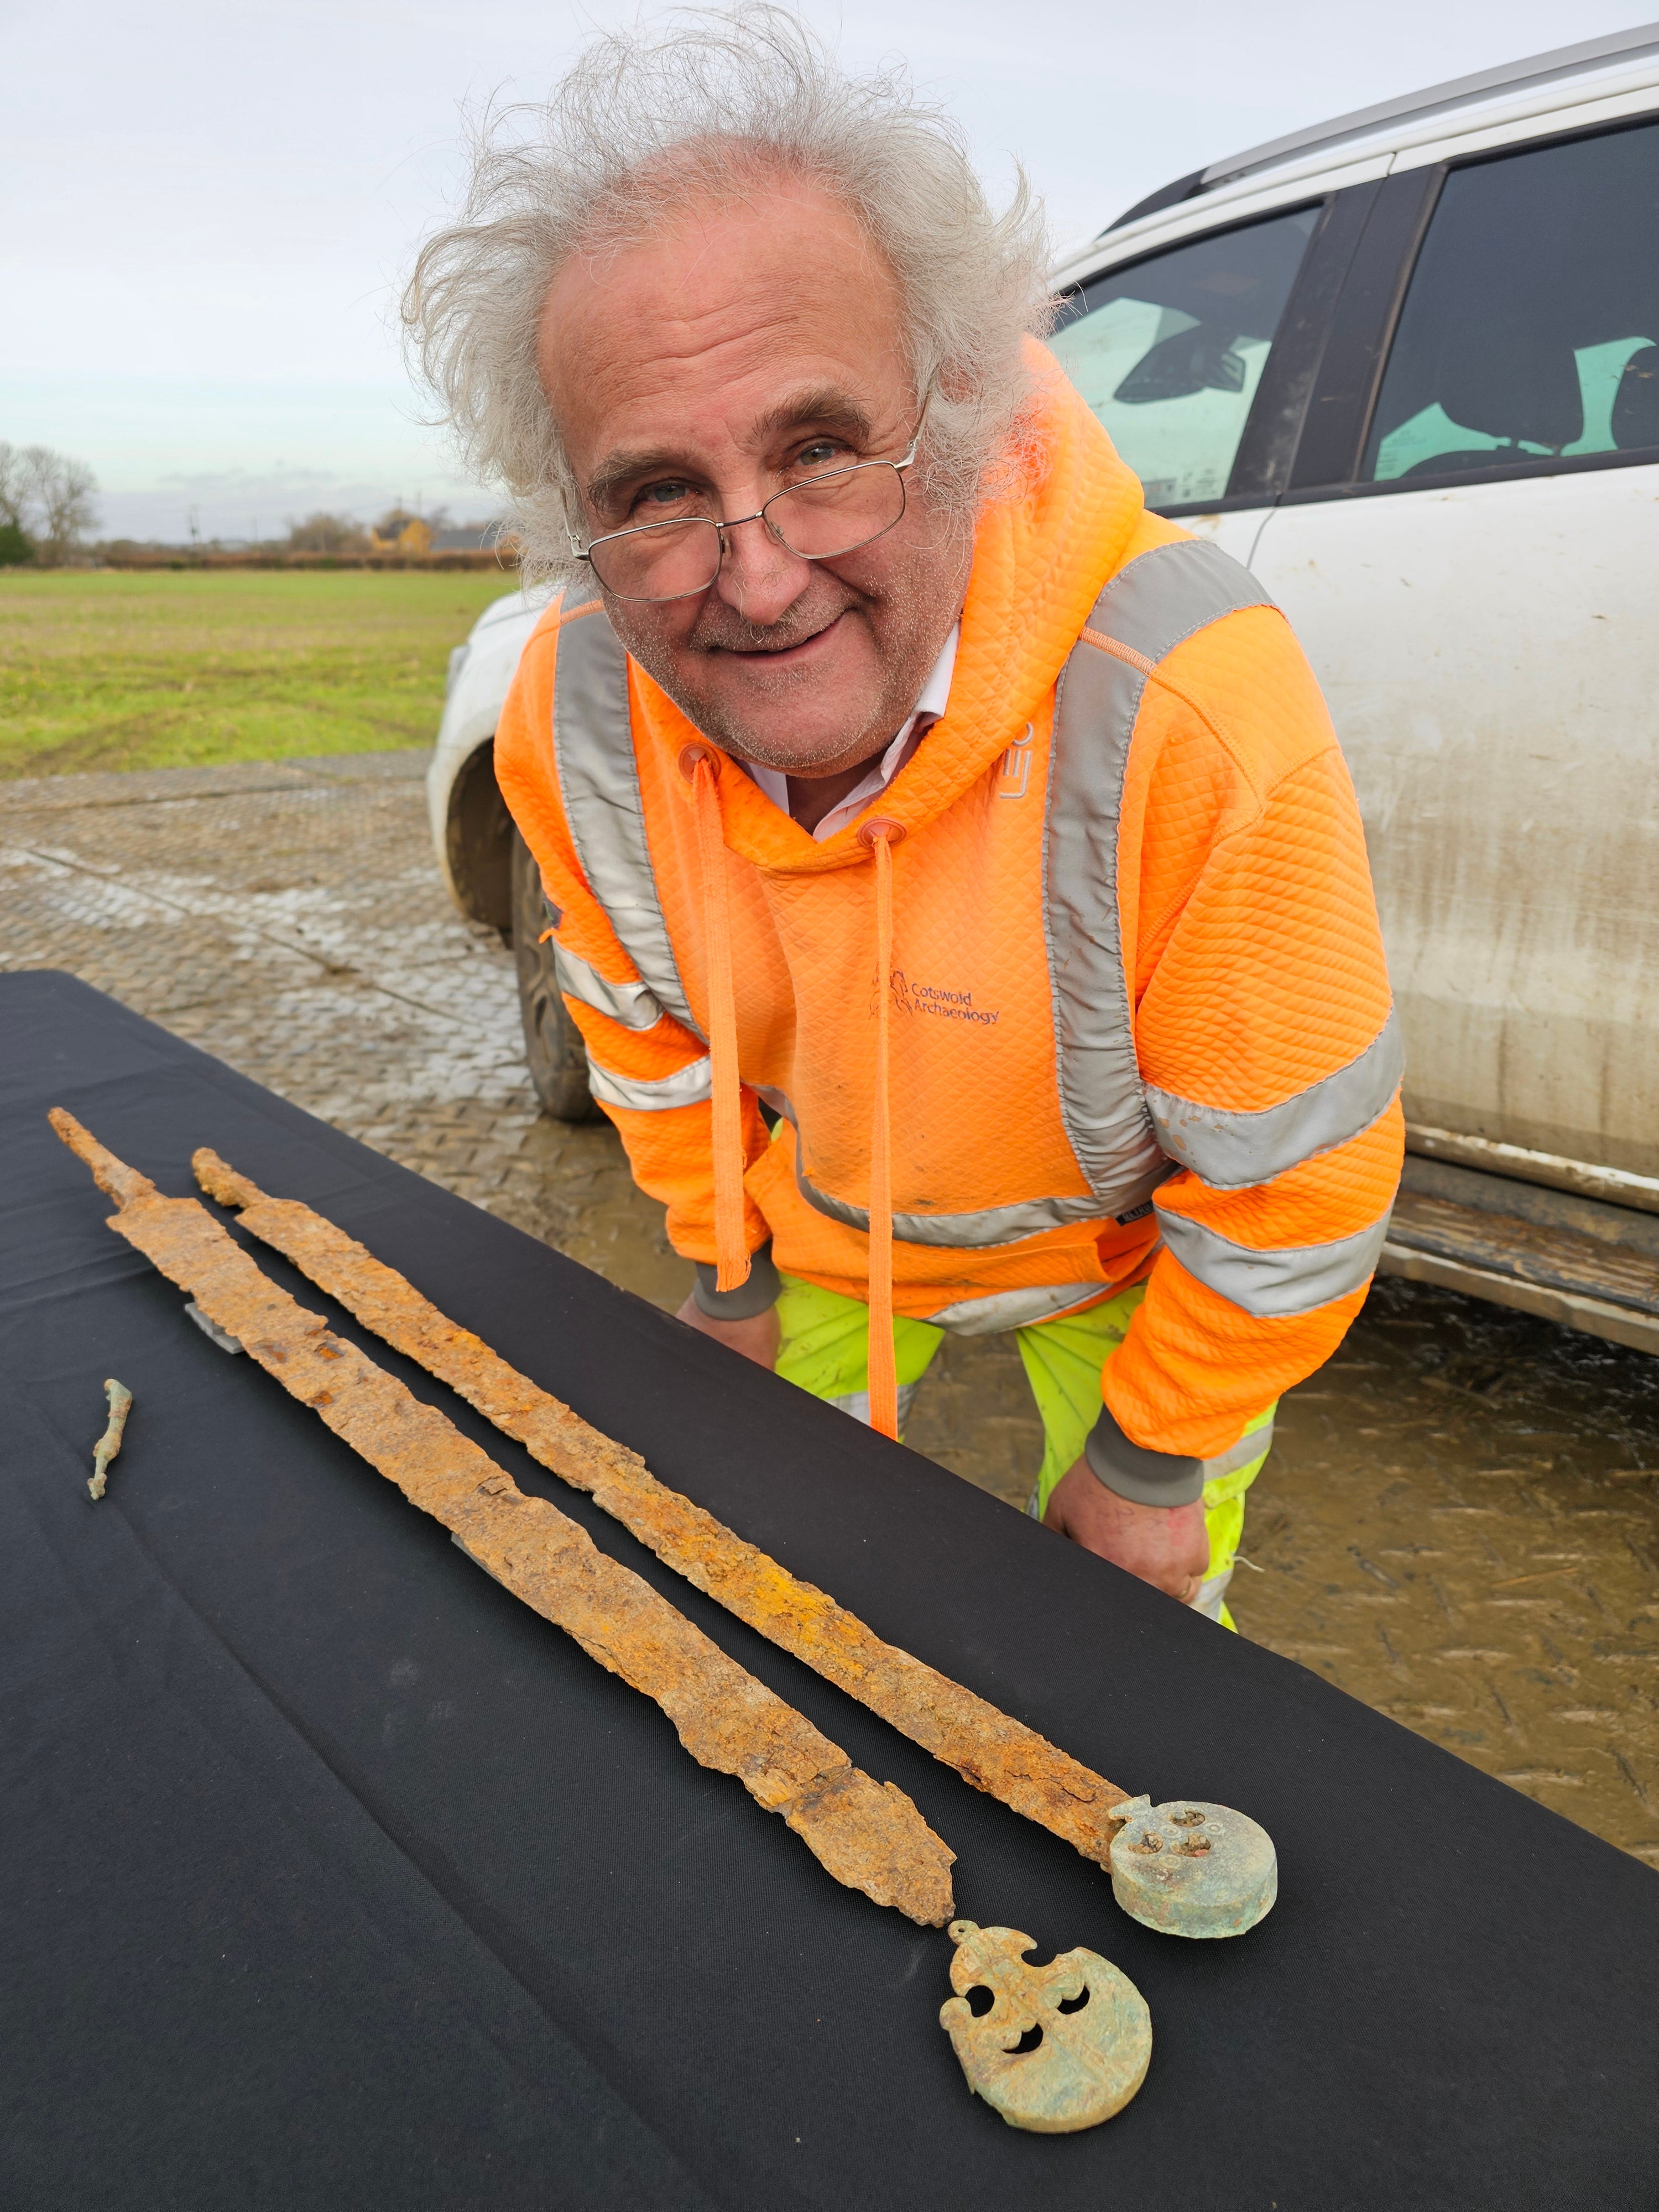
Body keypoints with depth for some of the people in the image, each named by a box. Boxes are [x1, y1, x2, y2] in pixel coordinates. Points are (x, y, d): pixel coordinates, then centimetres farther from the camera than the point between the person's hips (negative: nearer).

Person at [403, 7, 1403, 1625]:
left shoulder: (1183, 705, -39)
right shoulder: (570, 719, -24)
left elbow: (1300, 1180, -26)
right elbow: (650, 1026, -4)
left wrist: (1150, 1453, -13)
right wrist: (730, 1272, 6)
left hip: (1134, 1245, -2)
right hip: (823, 1222, 4)